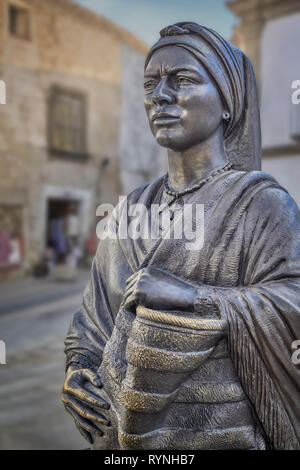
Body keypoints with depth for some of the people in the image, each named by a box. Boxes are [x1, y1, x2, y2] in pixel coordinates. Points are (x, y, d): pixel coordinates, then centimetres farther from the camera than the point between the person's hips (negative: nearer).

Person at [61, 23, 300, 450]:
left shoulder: (262, 203, -9)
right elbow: (96, 314, 9)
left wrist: (195, 298, -27)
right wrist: (79, 370, -6)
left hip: (214, 434, -4)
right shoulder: (131, 211, 5)